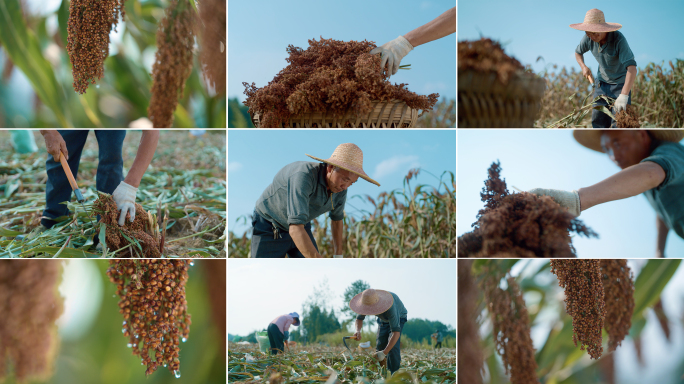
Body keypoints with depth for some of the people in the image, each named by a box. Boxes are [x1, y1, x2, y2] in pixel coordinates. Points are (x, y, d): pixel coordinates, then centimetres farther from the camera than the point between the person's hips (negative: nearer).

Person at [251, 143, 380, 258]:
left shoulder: (340, 189, -15)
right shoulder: (303, 176, -40)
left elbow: (337, 219, 8)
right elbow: (295, 230, -48)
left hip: (300, 226, 6)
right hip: (268, 229, -6)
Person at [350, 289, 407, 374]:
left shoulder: (389, 307, -46)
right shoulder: (367, 302, -29)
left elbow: (396, 332, -47)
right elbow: (359, 319, -10)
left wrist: (385, 352, -51)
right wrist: (358, 331, -34)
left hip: (398, 318, -5)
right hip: (383, 319, 5)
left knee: (393, 346, -22)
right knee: (380, 346, -3)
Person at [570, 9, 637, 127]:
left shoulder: (618, 39, -30)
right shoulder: (588, 38, -14)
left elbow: (632, 68, -40)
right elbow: (578, 52, 11)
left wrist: (624, 95, -50)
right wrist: (583, 67, -11)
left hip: (621, 83, -5)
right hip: (602, 81, 5)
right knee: (598, 120, 2)